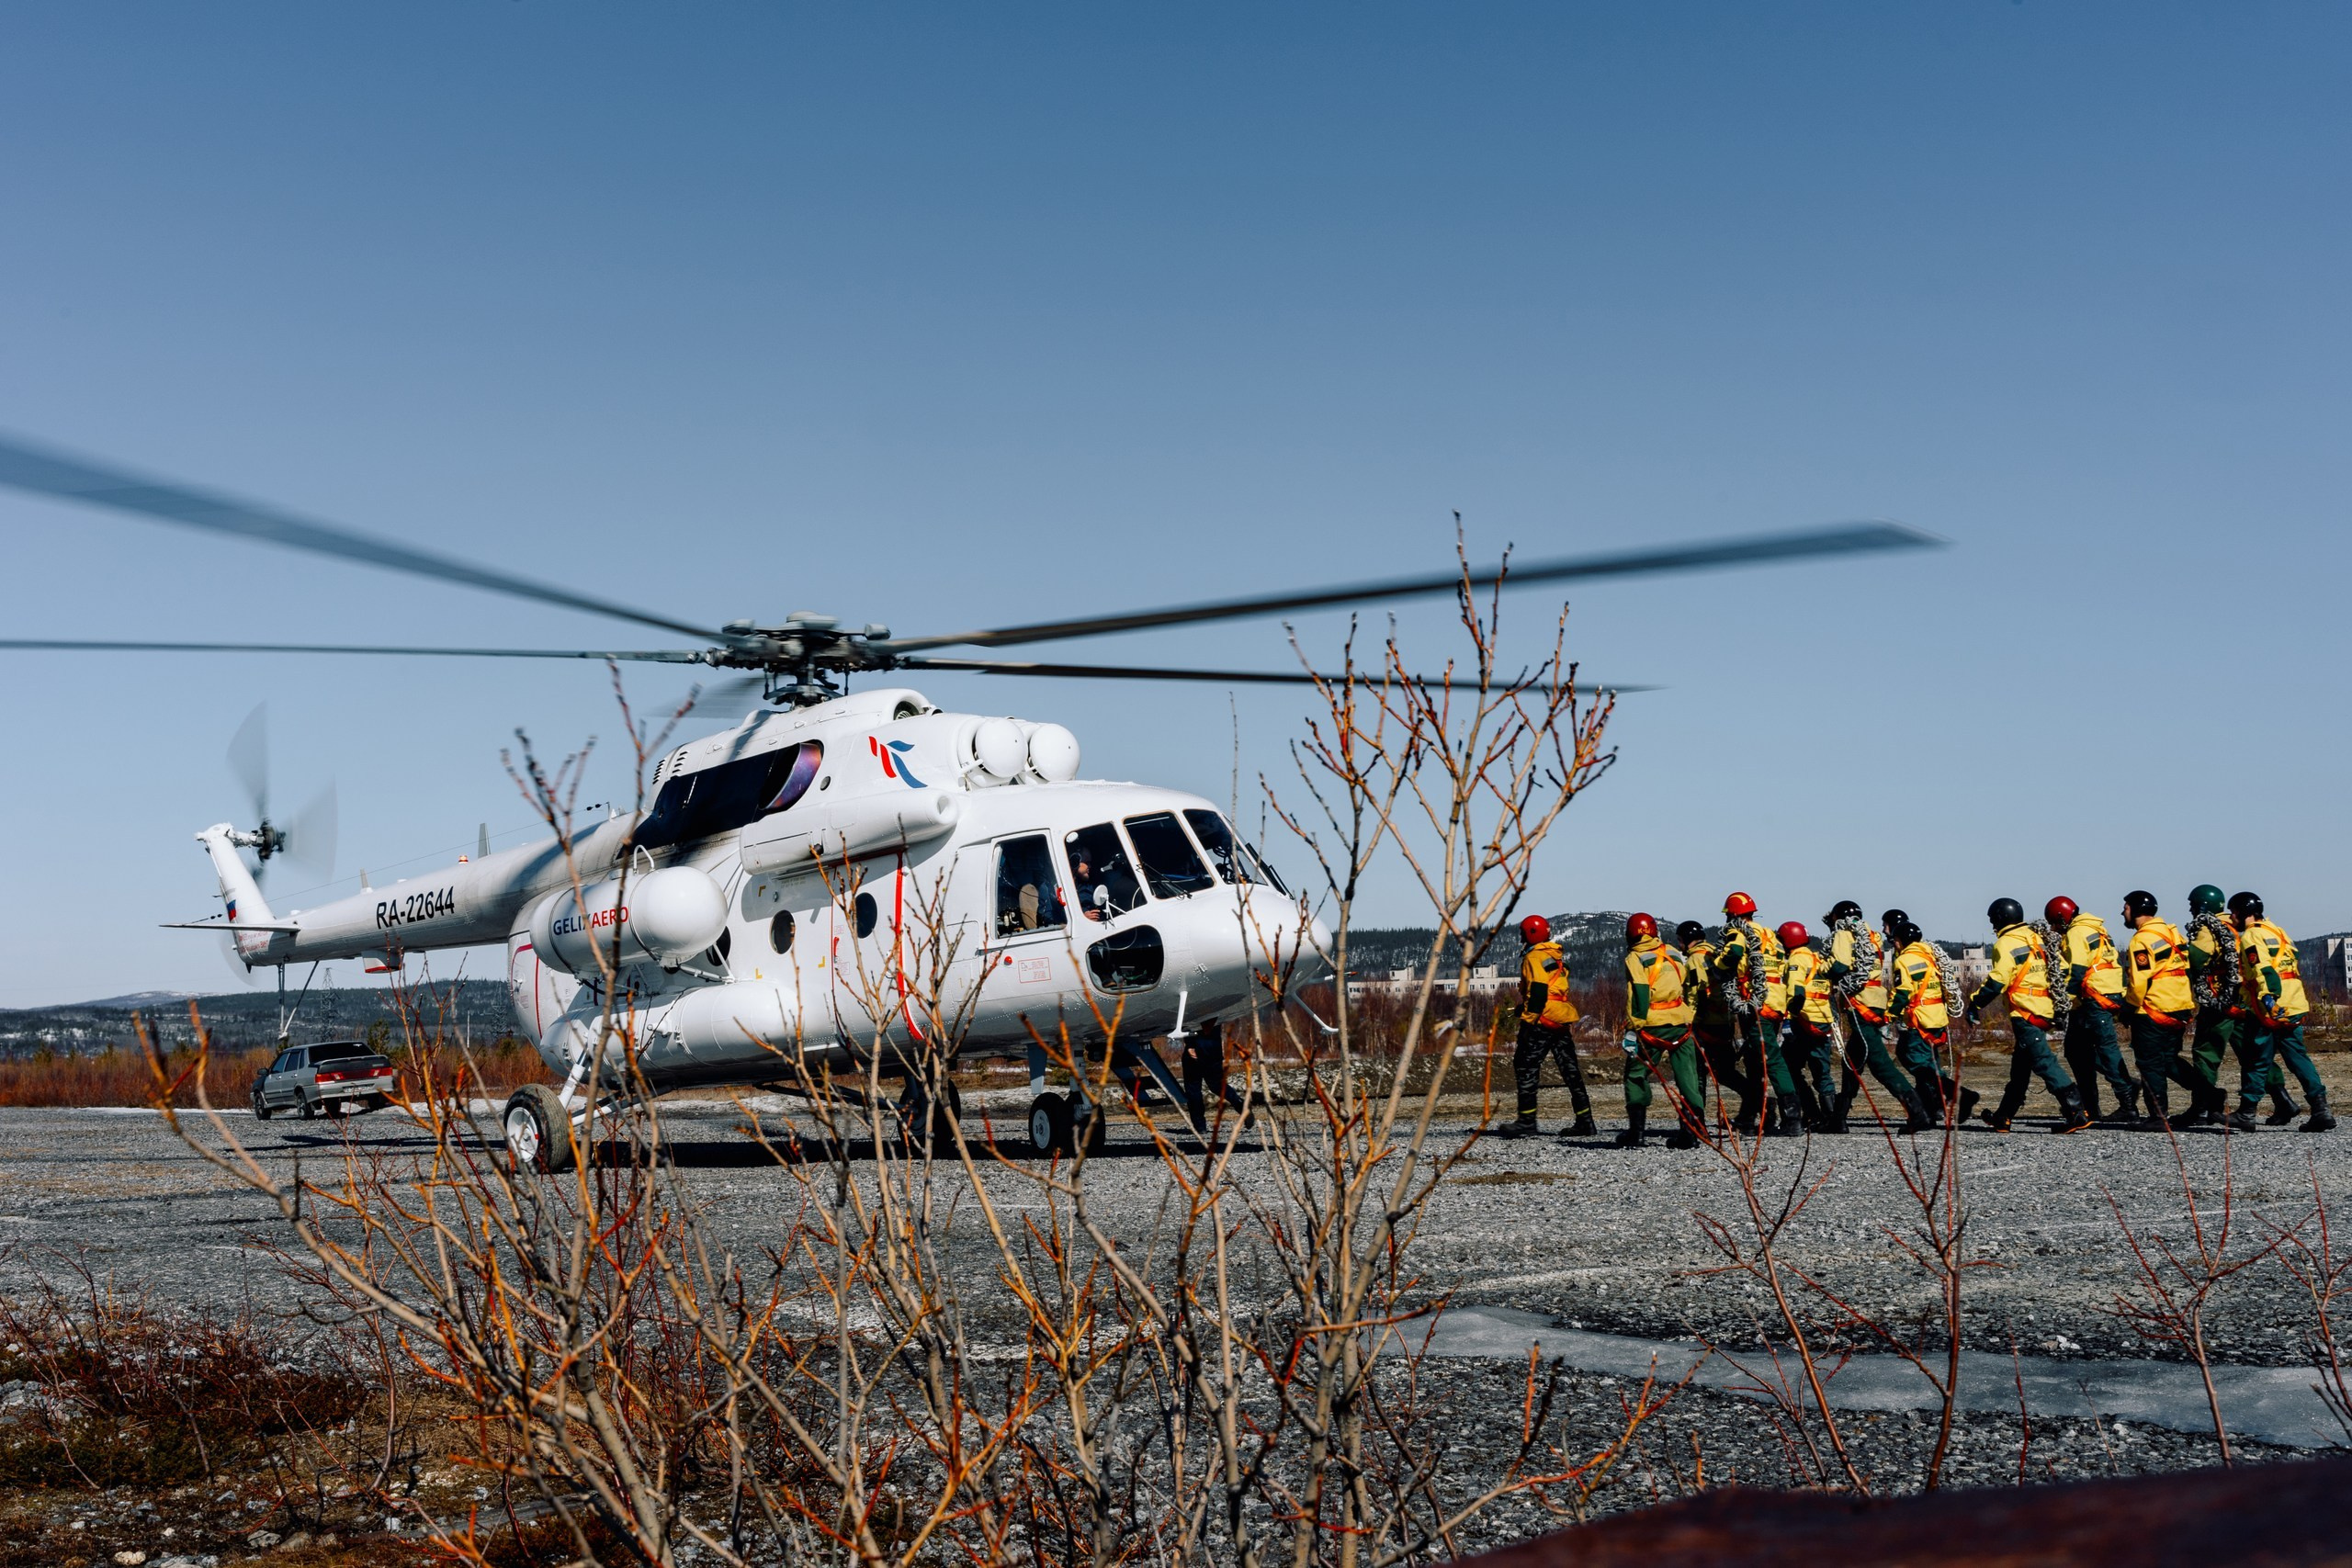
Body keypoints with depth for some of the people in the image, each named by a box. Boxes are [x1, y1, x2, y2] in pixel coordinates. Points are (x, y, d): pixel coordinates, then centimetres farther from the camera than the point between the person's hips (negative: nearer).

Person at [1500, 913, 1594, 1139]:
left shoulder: (1535, 957, -9)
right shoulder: (1556, 956, 19)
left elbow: (1538, 992, -19)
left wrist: (1528, 1019, -18)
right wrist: (1524, 1008, 24)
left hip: (1543, 1021, -9)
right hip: (1561, 1021, 9)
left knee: (1526, 1068, -4)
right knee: (1570, 1071, 10)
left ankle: (1527, 1122, -7)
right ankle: (1585, 1122, 10)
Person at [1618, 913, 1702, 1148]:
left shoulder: (1635, 958, -3)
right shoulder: (1673, 954, 15)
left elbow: (1638, 996, -12)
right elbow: (1689, 987, 17)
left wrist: (1633, 1029, -13)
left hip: (1653, 1025, -4)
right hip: (1681, 1023, 4)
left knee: (1636, 1074, 8)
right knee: (1687, 1076, 6)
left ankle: (1635, 1132, 6)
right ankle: (1692, 1131, 0)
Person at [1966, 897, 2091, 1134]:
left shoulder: (2006, 943, -9)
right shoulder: (2035, 939, 17)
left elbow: (1997, 981, -16)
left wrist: (1975, 1004, -10)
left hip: (2025, 1012, -9)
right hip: (2045, 1009, 9)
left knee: (2043, 1061, -12)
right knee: (2020, 1064, 16)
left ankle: (2075, 1112, -22)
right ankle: (2003, 1116, 25)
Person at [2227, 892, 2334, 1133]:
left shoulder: (2251, 937, -6)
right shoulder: (2277, 932, 21)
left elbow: (2263, 970, -21)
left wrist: (2268, 998, -30)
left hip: (2269, 1009, -8)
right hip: (2294, 1009, 8)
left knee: (2256, 1061, 0)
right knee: (2297, 1057, 8)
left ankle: (2246, 1113, 7)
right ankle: (2320, 1108, -2)